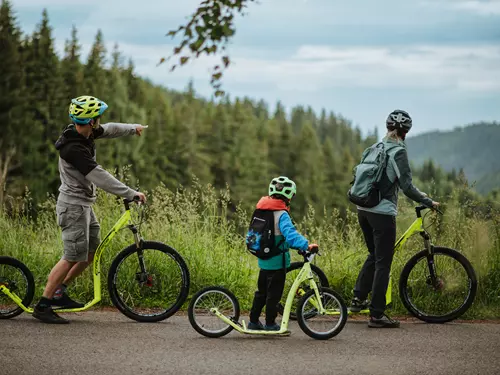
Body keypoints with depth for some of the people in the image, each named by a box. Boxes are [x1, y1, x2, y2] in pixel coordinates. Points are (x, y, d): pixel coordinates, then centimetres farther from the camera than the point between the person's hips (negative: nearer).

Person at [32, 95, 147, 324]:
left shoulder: (82, 133, 1)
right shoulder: (74, 149, -27)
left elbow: (108, 130, 23)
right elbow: (100, 178, -30)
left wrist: (132, 128, 32)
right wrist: (131, 194, -27)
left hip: (84, 204, 10)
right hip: (73, 206, -10)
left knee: (91, 252, 15)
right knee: (73, 257, -9)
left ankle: (59, 292, 24)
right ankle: (43, 306, -3)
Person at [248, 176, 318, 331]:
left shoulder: (262, 209, 6)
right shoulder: (282, 214, -18)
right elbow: (290, 233, -34)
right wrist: (306, 245, -43)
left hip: (263, 259, 8)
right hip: (277, 261, -8)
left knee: (262, 291, 19)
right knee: (274, 293, 2)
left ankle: (253, 321, 25)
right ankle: (270, 324, 8)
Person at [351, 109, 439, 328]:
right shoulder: (398, 151, -12)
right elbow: (406, 186, -18)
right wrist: (428, 202, -10)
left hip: (363, 210, 8)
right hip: (382, 212, -8)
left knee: (374, 255, 24)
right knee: (383, 263, -2)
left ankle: (358, 299, 22)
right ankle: (377, 315, -1)